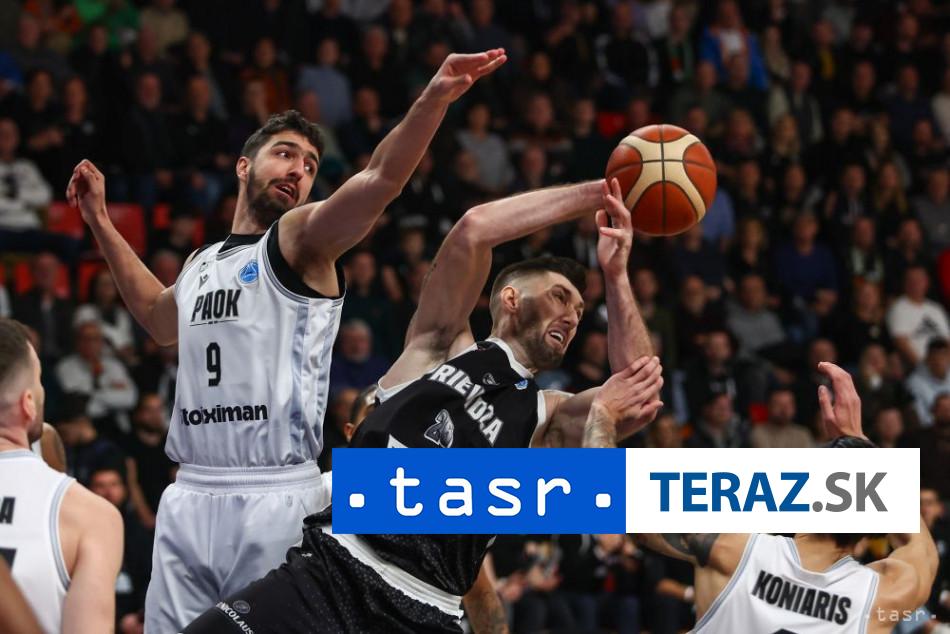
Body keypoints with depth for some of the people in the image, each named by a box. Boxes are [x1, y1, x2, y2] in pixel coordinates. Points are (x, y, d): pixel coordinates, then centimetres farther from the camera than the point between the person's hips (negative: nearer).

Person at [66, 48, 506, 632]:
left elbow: (382, 178, -17)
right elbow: (159, 317, 44)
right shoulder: (202, 265, 20)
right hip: (190, 497, 6)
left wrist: (434, 98, -33)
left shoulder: (301, 239, 1)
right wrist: (101, 223, 42)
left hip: (277, 501, -6)